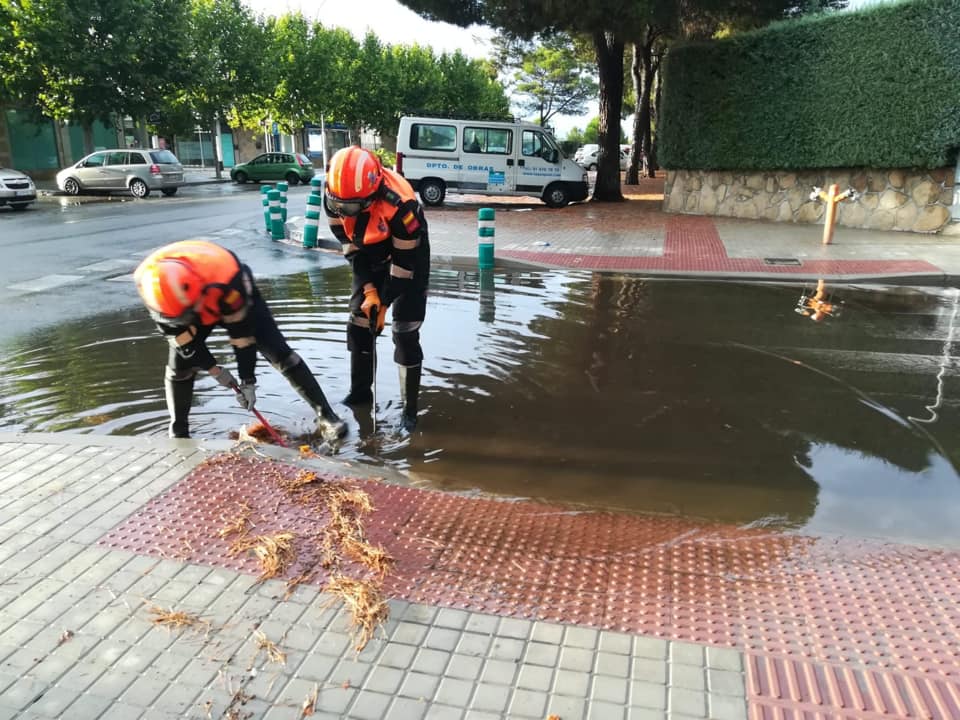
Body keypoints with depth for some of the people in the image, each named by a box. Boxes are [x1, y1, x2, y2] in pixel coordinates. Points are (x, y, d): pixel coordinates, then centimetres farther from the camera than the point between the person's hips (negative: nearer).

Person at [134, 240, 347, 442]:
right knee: (179, 368, -6)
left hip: (235, 299, -3)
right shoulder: (149, 282, -33)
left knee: (279, 354, -11)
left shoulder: (227, 279, -45)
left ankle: (326, 416, -4)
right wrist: (213, 369, -15)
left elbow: (242, 333, -31)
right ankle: (177, 434, 16)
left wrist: (248, 380, -23)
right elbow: (176, 331, -19)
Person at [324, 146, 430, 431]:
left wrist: (384, 303, -19)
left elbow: (403, 262, -26)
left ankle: (410, 407, 3)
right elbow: (350, 245, -8)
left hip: (408, 258, -6)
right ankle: (360, 391, 27)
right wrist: (369, 289, -14)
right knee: (357, 326, 8)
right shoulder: (335, 196, -20)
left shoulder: (399, 204, -37)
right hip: (370, 260, 6)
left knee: (405, 334, -9)